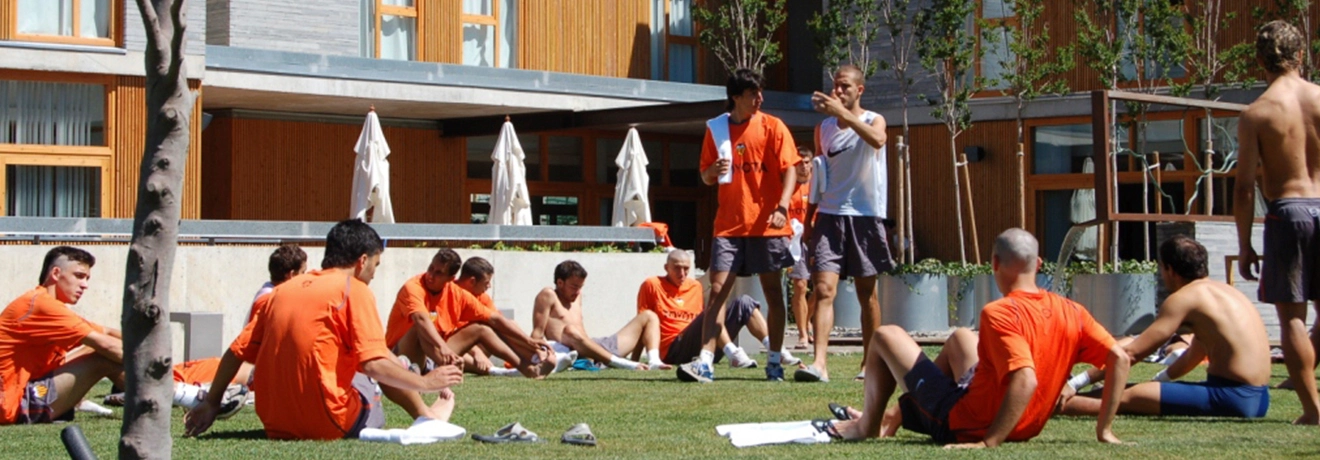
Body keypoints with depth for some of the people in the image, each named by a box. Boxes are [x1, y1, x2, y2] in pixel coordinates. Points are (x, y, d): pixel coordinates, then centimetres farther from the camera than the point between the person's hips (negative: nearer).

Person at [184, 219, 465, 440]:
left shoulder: (281, 291, 10)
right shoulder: (354, 289, -5)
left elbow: (235, 353, 9)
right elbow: (375, 364, -13)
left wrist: (210, 404, 17)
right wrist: (425, 383, 0)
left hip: (275, 426, 6)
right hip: (328, 424, -6)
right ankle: (428, 418, 31)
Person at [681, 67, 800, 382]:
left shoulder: (772, 127, 1)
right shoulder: (716, 129, 8)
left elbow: (789, 169, -5)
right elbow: (705, 178, 14)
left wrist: (782, 207, -19)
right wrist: (713, 172, -11)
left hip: (767, 224, -1)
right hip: (729, 224, 1)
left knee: (772, 290, 5)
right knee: (718, 290, -7)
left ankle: (775, 361, 14)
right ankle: (705, 362, -11)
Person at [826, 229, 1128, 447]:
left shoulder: (1000, 314, -26)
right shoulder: (1071, 313, -7)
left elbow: (1025, 380, -38)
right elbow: (1120, 358, -9)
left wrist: (989, 442, -35)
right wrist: (1103, 429, -3)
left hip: (962, 427, -7)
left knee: (886, 336, 8)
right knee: (962, 338, 33)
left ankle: (868, 424, 27)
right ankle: (899, 415, 43)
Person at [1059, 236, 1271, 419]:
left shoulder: (1185, 297, -8)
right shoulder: (1221, 291, 19)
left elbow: (1132, 352, -11)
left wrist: (1074, 384, -9)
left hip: (1233, 398, -9)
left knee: (1130, 398, -9)